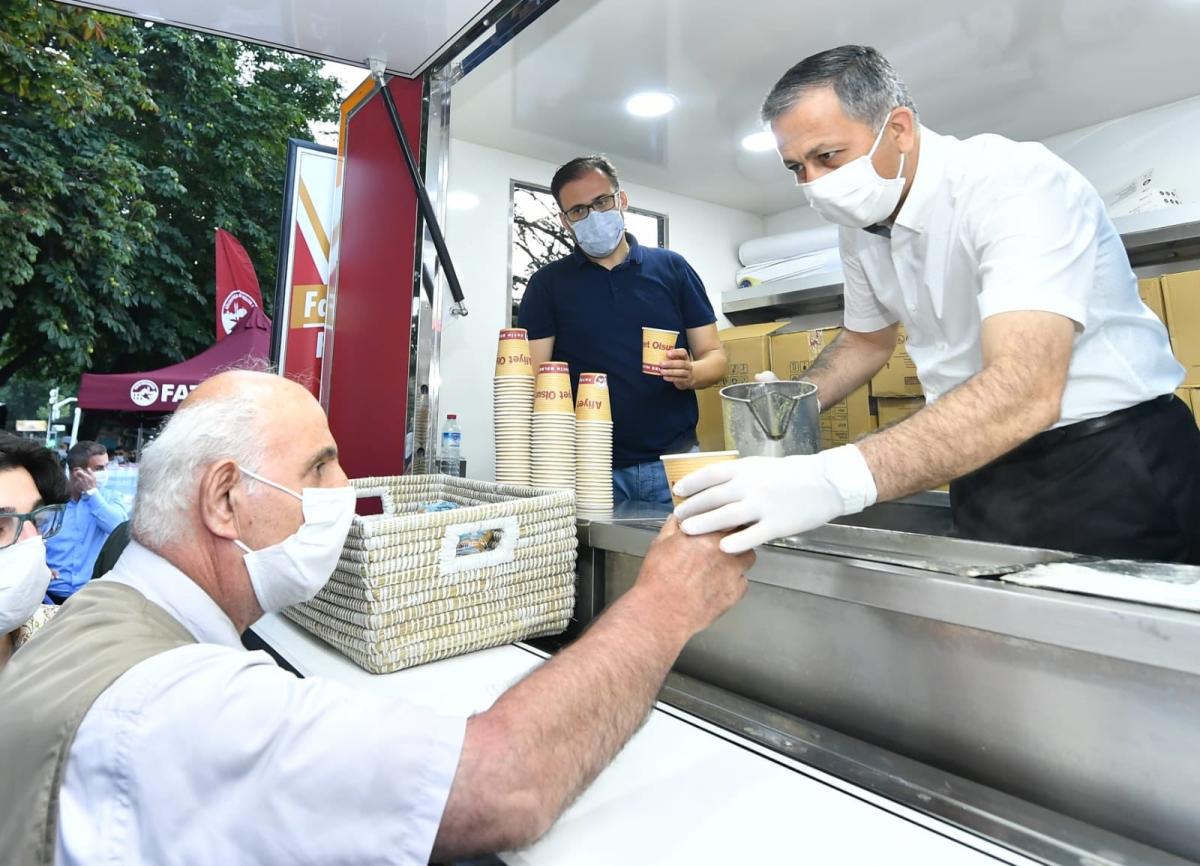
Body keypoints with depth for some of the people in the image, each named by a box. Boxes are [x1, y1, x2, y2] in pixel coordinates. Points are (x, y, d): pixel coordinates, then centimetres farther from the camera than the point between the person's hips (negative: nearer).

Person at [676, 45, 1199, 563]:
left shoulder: (1014, 182, -23)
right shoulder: (858, 225, -1)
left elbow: (1024, 391, -37)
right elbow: (867, 340, 16)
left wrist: (839, 479, -50)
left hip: (1113, 463, -6)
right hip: (988, 467, 6)